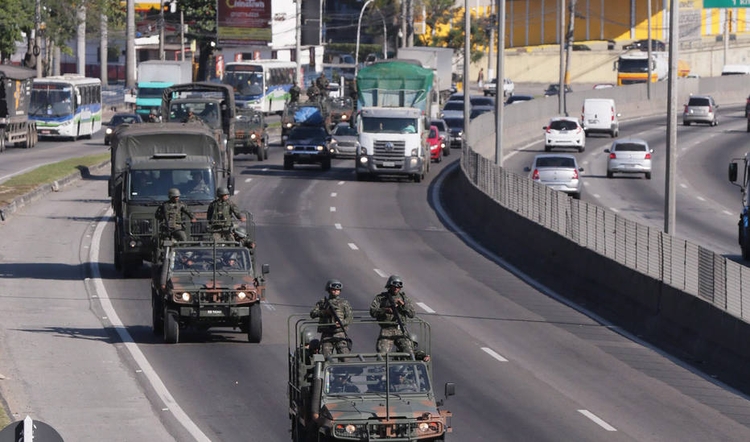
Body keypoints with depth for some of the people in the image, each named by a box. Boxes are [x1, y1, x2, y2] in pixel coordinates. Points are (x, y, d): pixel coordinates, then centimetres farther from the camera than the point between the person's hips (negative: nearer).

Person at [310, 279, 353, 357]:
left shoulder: (344, 303, 11)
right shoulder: (322, 302, 14)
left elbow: (349, 318, 4)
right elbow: (312, 314, 4)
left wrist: (342, 323, -17)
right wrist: (325, 312, -11)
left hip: (340, 333, -1)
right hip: (326, 334, 1)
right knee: (326, 357, -5)